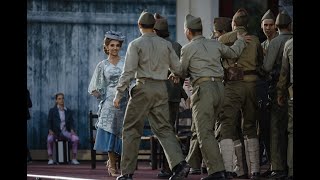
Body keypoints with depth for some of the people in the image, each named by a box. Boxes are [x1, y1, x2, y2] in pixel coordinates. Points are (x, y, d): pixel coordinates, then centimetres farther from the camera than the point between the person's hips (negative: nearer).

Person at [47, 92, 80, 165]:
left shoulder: (68, 111, 13)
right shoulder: (52, 110, 7)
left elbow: (71, 122, 8)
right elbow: (49, 122, 3)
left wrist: (72, 130, -11)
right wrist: (50, 130, -14)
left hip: (65, 132, 2)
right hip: (55, 132, -2)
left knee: (76, 138, -26)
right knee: (49, 139, -35)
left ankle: (74, 159, -17)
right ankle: (50, 159, -25)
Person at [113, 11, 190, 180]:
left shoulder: (136, 44, -4)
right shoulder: (166, 44, 8)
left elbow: (128, 71, -11)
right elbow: (178, 69, 8)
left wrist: (119, 93, -9)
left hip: (143, 87, -4)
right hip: (161, 89, 4)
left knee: (131, 129, 4)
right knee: (163, 128, 4)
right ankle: (179, 163, -16)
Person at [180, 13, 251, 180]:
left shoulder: (188, 49, -2)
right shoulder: (215, 44, 14)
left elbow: (182, 73, 6)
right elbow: (233, 52, 28)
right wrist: (241, 41, 47)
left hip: (203, 89, -7)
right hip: (219, 87, 7)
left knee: (205, 132, -10)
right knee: (199, 129, 18)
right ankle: (190, 163, 24)